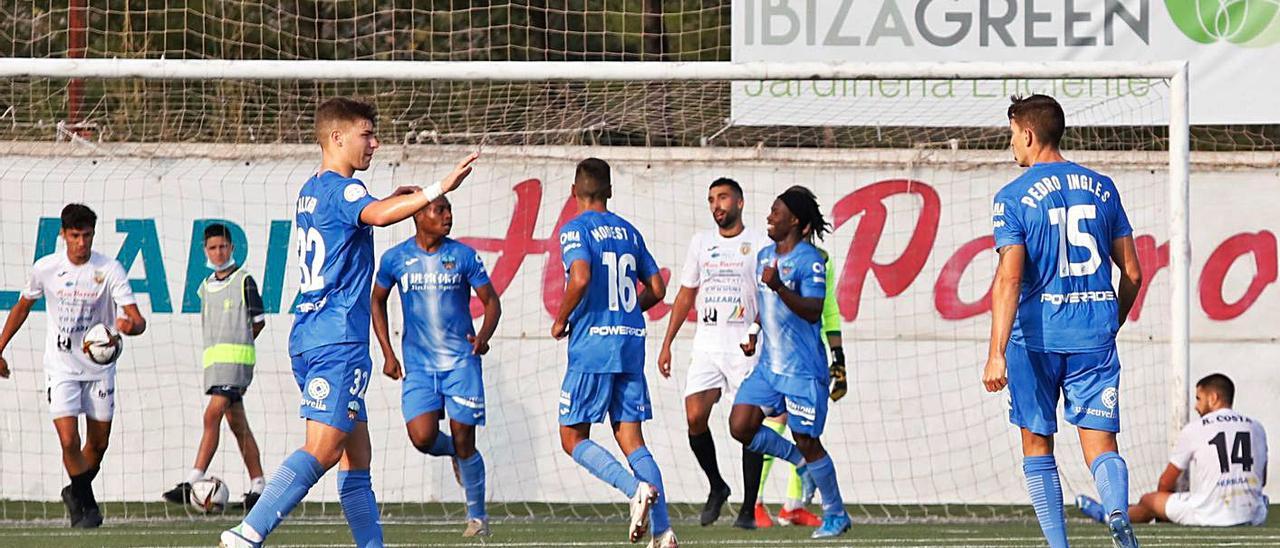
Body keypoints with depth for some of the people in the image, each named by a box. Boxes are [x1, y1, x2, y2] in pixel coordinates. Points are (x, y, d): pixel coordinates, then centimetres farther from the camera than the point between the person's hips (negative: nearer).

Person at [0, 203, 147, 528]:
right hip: (61, 366, -1)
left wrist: (130, 325, -43)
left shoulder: (109, 270, -12)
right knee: (69, 440, -14)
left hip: (99, 365, 1)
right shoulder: (45, 269, -6)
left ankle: (76, 494, 34)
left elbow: (137, 319, -18)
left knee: (98, 443, 8)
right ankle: (87, 505, 2)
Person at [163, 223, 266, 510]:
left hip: (236, 357, -7)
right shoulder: (207, 286, 16)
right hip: (214, 358, 7)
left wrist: (237, 344, 6)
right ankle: (257, 485, 10)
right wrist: (229, 344, 10)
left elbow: (258, 322, 2)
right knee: (237, 423, 7)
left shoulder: (244, 281, -2)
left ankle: (192, 483, -22)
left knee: (212, 415, -17)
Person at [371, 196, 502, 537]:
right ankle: (454, 451, 22)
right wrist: (388, 354, 8)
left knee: (463, 441, -3)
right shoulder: (396, 259, 1)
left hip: (461, 360, -1)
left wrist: (484, 336, -17)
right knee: (422, 438, -15)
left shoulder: (463, 256, -2)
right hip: (418, 364, 1)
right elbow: (377, 302, 16)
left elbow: (491, 302, 3)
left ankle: (477, 515, 14)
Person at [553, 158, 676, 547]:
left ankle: (635, 488, -21)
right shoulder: (628, 232, 14)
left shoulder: (575, 230, -5)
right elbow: (656, 289, 15)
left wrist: (561, 321, -7)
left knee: (573, 438, 3)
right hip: (631, 345, 6)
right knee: (631, 438, 6)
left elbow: (580, 279, -22)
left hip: (592, 346, -6)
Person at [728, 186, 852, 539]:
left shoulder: (809, 260, -13)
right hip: (769, 365, 8)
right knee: (740, 427, -4)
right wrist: (755, 334, 16)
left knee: (806, 441, -2)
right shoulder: (765, 256, 12)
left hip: (803, 369, -8)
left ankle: (836, 515, 14)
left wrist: (779, 287, -34)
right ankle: (800, 462, 18)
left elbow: (813, 311, -22)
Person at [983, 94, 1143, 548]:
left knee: (1037, 444, 12)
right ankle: (1118, 511, -31)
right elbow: (1132, 274, 10)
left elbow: (1009, 279, -15)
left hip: (1036, 335, -3)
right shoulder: (1102, 188, 8)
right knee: (1100, 444, -1)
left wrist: (997, 353, -17)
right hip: (1095, 334, 3)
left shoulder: (1014, 197, -5)